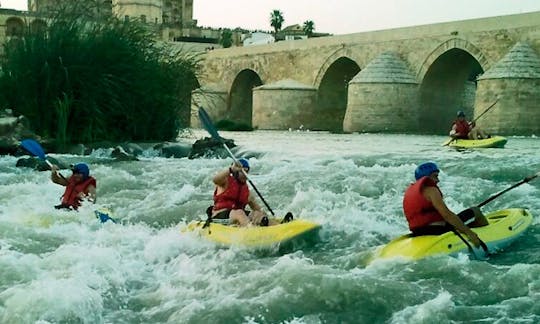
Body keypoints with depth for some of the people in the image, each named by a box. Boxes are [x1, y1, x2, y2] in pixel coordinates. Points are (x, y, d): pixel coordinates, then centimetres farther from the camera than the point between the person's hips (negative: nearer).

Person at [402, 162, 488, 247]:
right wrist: (468, 232, -22)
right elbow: (446, 214, -21)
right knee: (475, 211, 4)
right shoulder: (430, 189, -9)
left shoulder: (409, 191, 17)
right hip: (437, 231, -9)